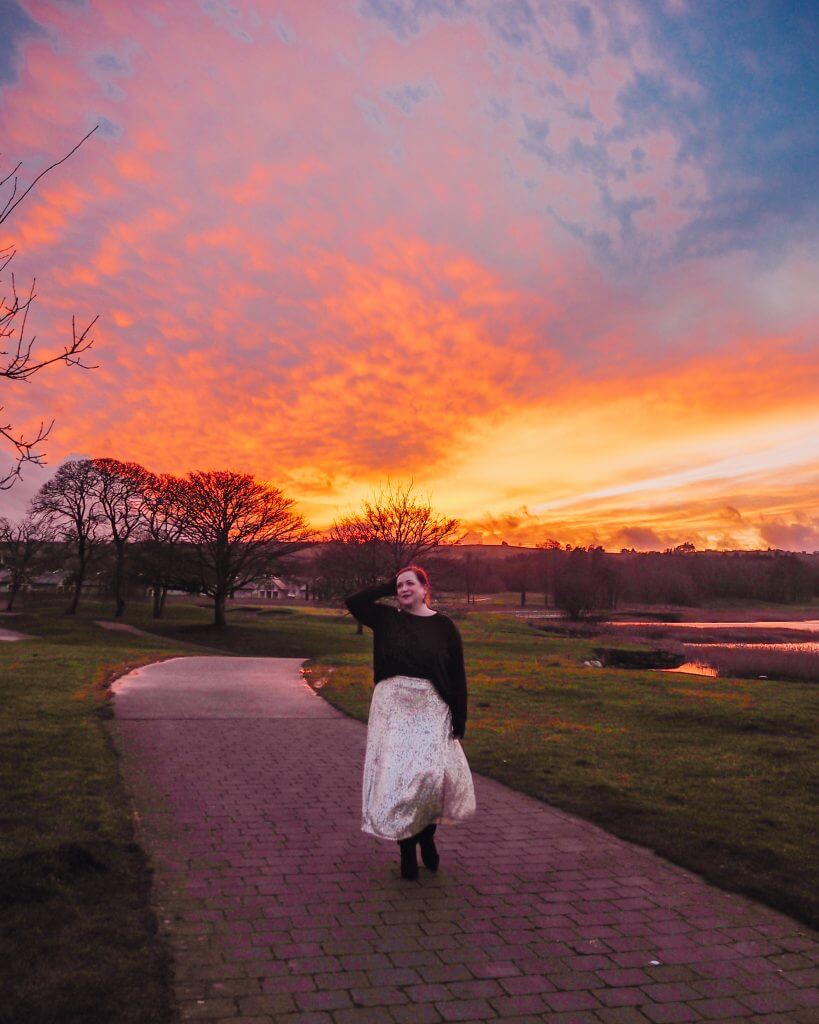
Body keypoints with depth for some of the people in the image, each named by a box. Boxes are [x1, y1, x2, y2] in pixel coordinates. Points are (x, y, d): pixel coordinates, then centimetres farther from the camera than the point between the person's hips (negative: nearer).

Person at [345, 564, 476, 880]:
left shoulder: (444, 626, 1)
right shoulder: (387, 618, 6)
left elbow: (457, 675, 2)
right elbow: (353, 602, -3)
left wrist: (458, 719, -1)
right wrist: (388, 587, 2)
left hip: (430, 708, -1)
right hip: (393, 706, 2)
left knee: (433, 772, -11)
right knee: (397, 775, -1)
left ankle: (427, 835, 18)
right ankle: (407, 848, 14)